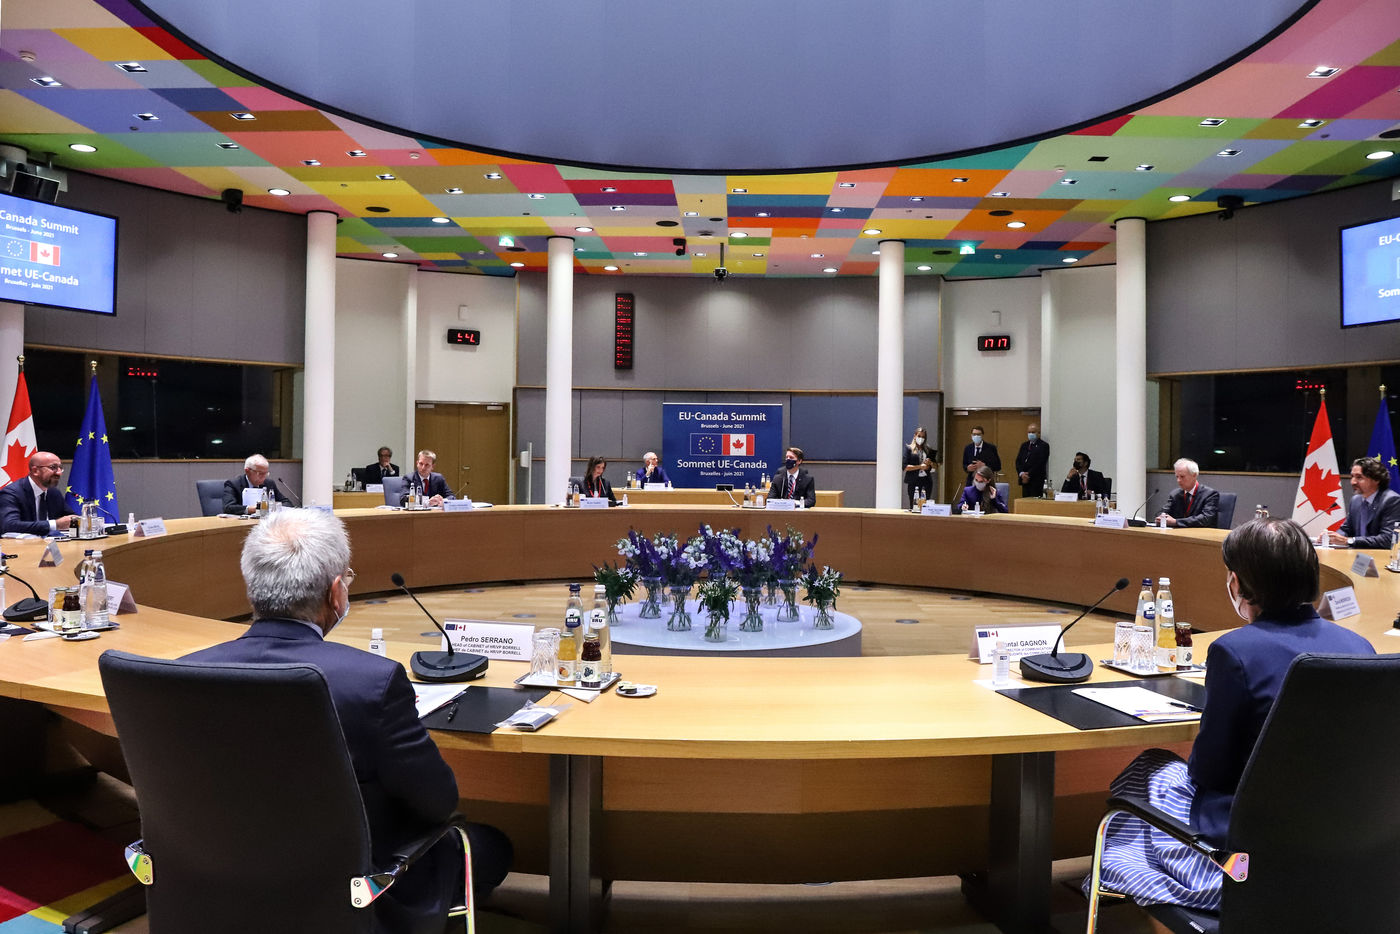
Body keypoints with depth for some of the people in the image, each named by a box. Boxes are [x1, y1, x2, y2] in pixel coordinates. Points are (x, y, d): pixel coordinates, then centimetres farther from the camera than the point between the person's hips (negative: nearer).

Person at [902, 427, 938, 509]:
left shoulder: (928, 450, 14)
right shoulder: (909, 448, 2)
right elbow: (905, 467, -8)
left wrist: (930, 463, -2)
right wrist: (919, 467, -12)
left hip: (926, 481, 4)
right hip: (914, 482, -4)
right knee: (914, 505, -6)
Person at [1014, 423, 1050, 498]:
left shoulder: (1044, 446, -3)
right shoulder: (1024, 445, 17)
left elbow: (1040, 463, -12)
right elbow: (1018, 461, 10)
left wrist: (1029, 475, -13)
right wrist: (1021, 473, -7)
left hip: (1037, 481, -6)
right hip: (1025, 480, 6)